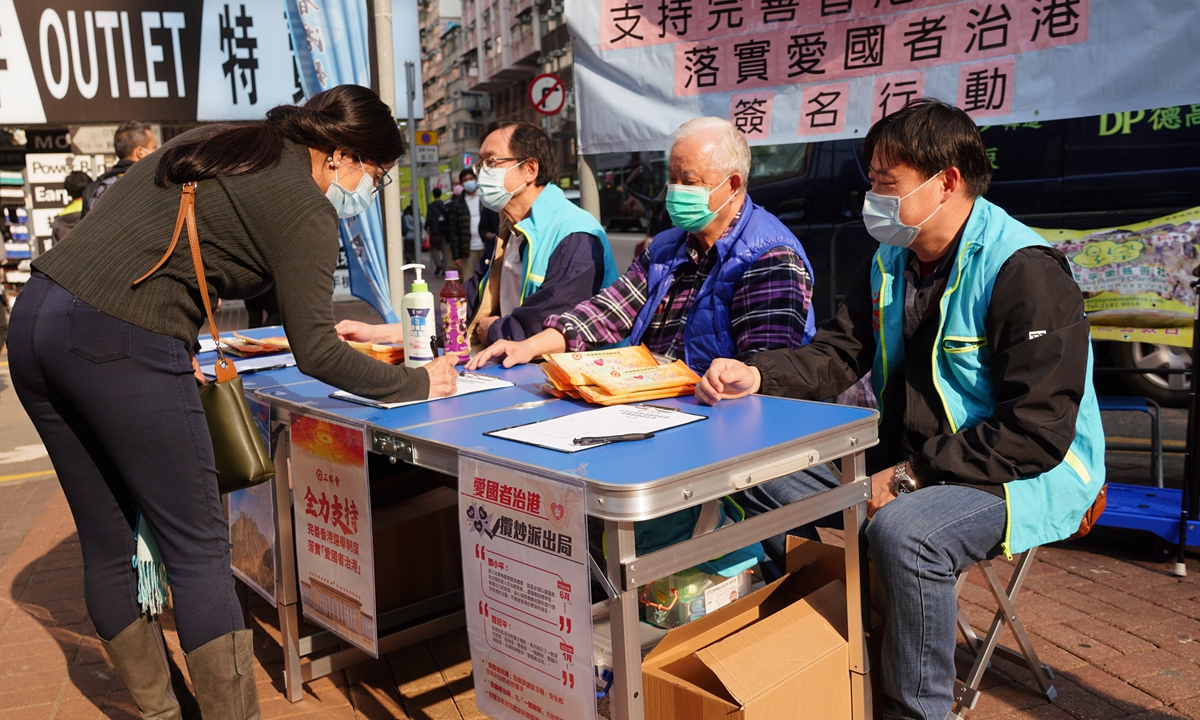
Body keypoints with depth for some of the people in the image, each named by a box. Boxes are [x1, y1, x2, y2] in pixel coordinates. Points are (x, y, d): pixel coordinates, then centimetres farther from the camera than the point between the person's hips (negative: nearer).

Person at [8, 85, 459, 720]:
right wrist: (418, 383, 1)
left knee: (108, 546, 15)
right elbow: (314, 352, -10)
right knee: (199, 552, 0)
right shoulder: (304, 206, -6)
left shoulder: (217, 142, 19)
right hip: (120, 346, -9)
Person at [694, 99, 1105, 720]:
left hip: (1028, 475, -8)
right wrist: (756, 375, -15)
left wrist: (910, 478, -25)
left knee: (902, 530, -36)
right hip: (909, 455, 8)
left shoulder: (1026, 272, -20)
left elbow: (1037, 432, -24)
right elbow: (835, 355, 5)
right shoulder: (891, 262, 5)